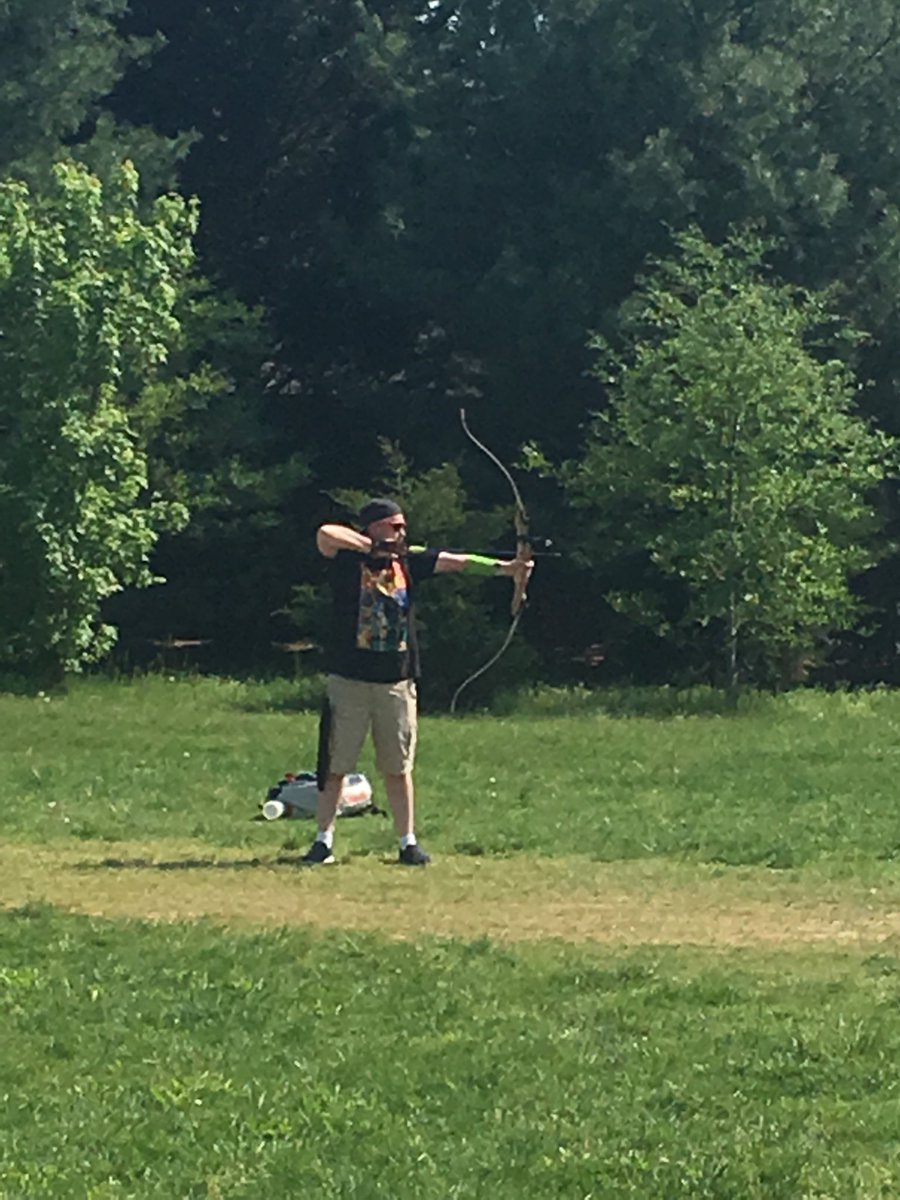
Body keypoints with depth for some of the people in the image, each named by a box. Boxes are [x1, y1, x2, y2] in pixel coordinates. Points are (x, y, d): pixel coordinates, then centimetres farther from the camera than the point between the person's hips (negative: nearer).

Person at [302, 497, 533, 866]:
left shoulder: (409, 561, 7)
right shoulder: (348, 559, -4)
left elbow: (455, 562, -3)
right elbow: (325, 533, -22)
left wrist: (504, 568, -14)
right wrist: (373, 547, -16)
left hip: (396, 682, 3)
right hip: (349, 680, -3)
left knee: (398, 768, 8)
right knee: (334, 766, 3)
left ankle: (408, 843, 14)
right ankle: (323, 841, 11)